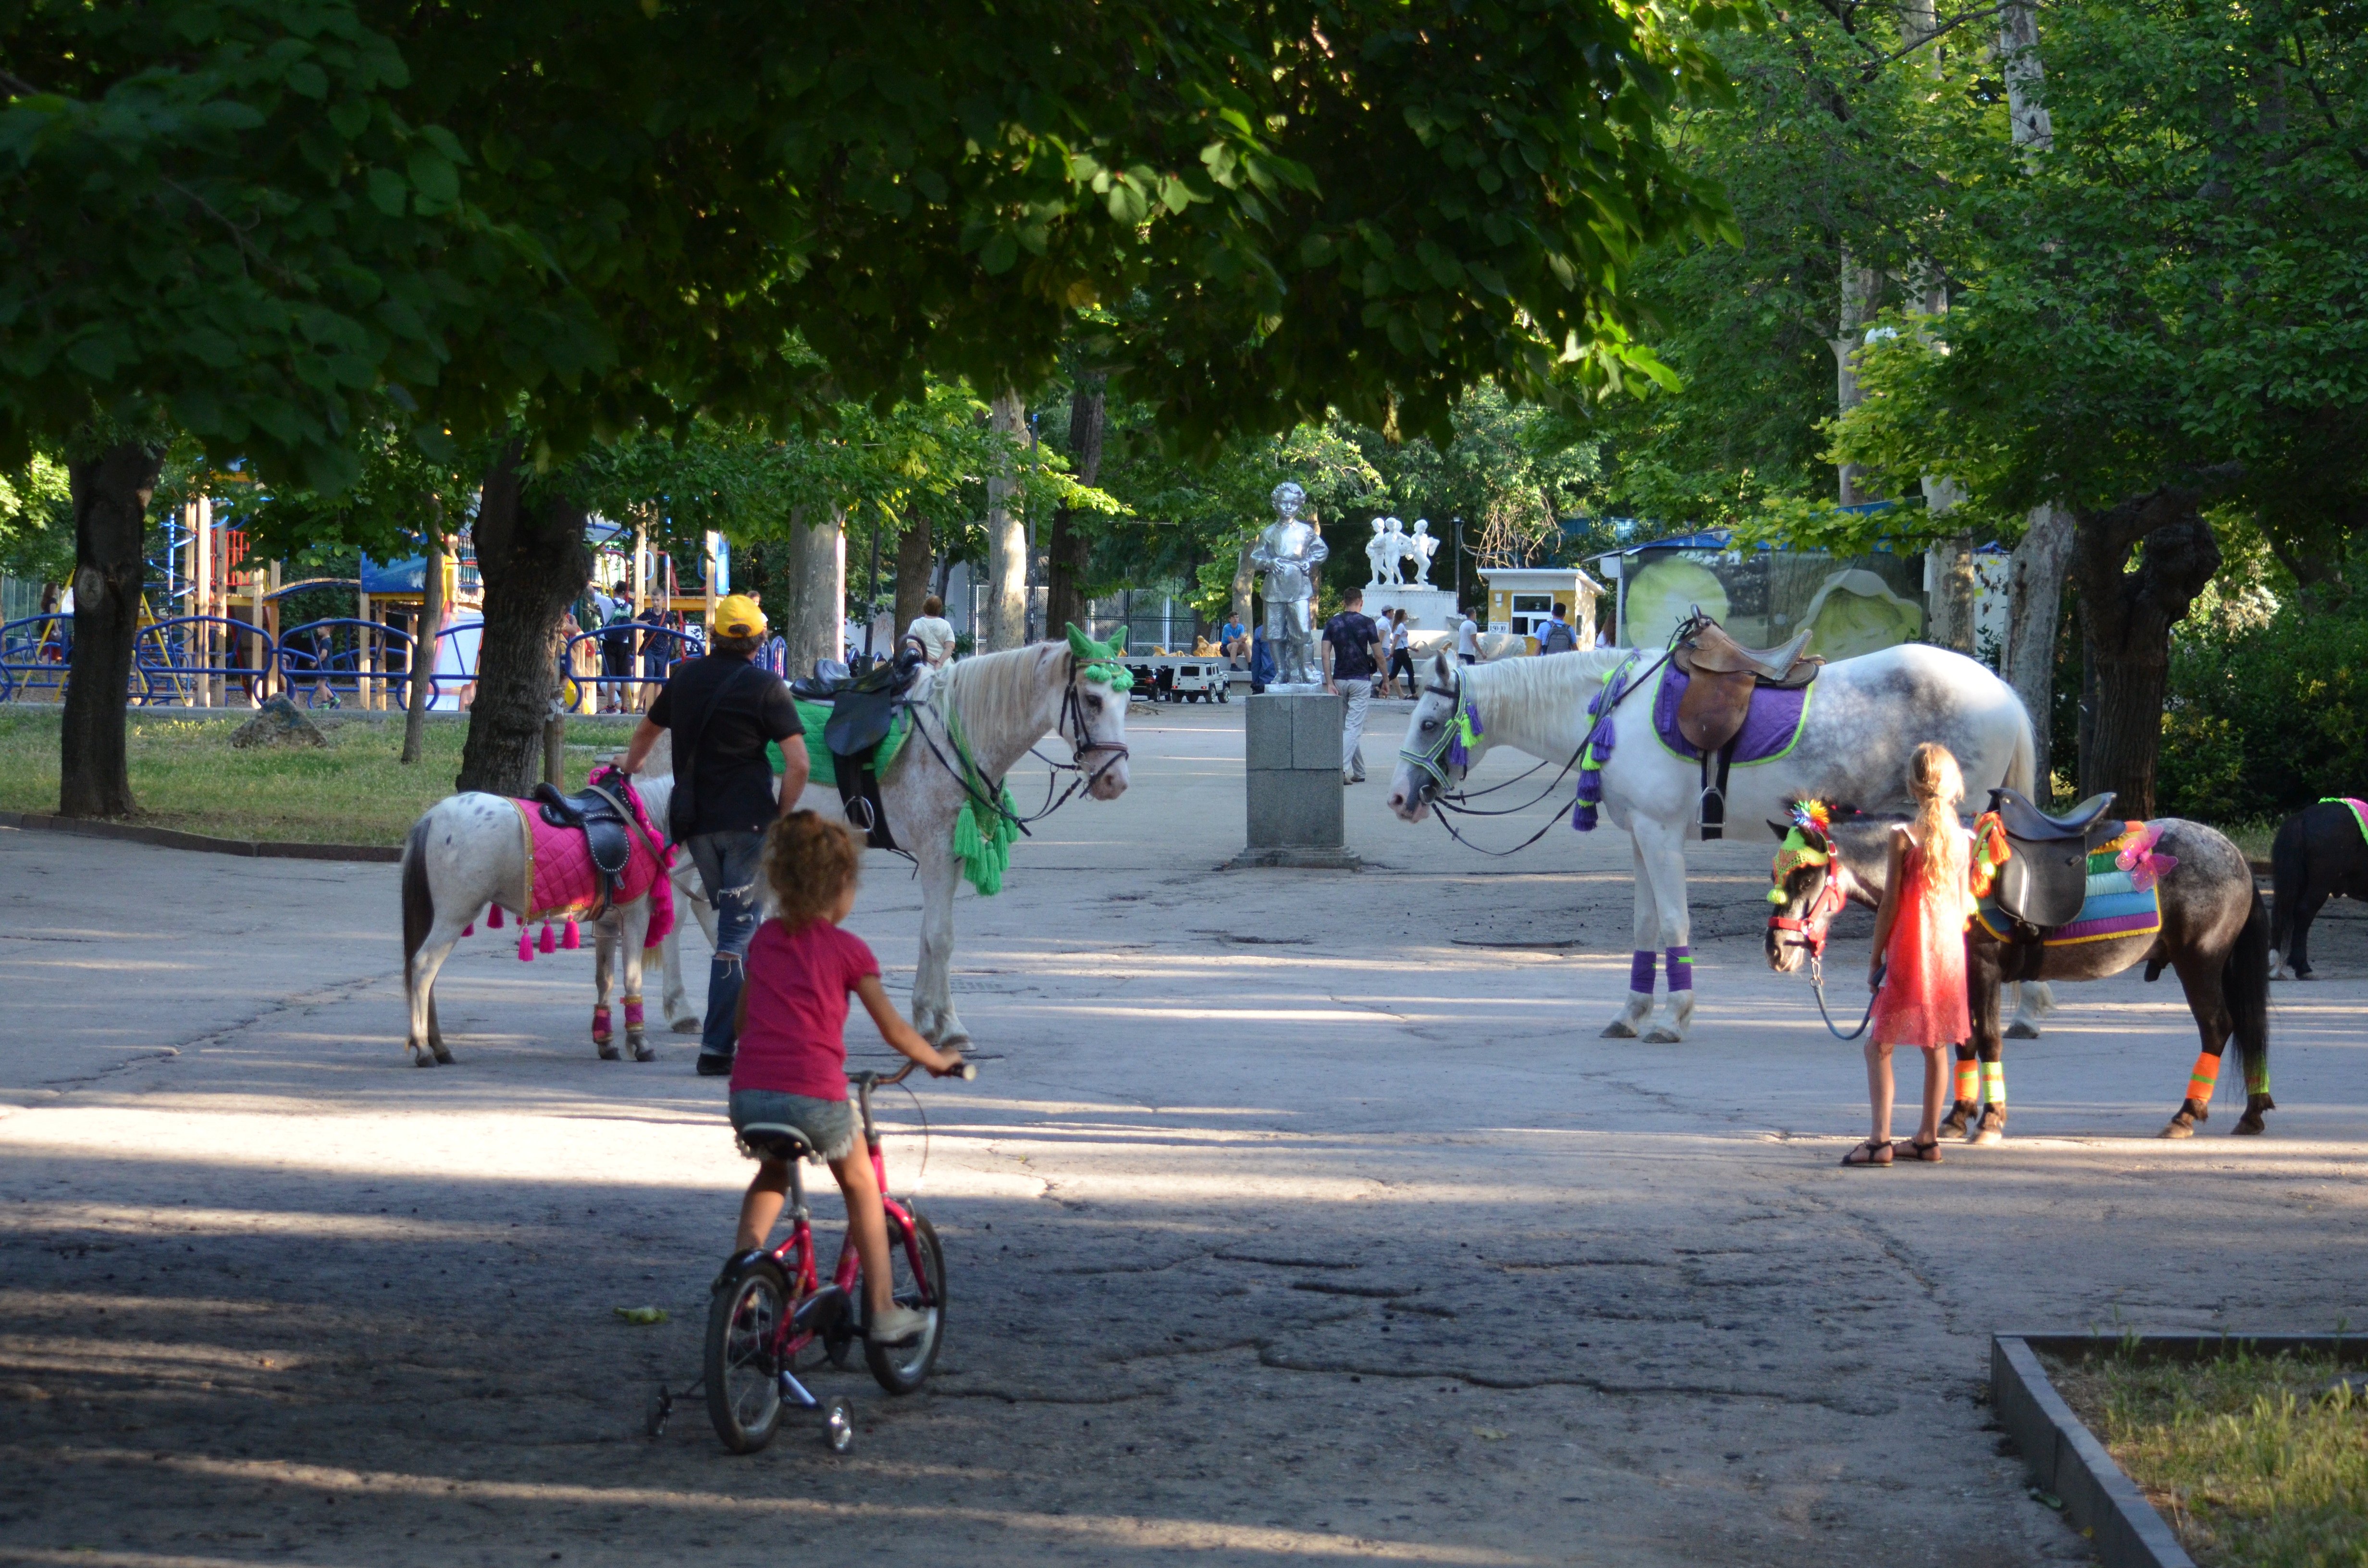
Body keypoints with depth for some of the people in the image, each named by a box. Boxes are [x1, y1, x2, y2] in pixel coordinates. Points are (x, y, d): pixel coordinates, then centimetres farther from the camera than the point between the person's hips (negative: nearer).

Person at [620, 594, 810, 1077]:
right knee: (738, 932, -4)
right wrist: (780, 818, -1)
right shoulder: (766, 687, -5)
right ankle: (717, 1046, -9)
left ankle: (742, 1023, 22)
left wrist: (629, 770, 49)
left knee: (732, 922, 20)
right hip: (746, 820, -5)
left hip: (695, 823, 5)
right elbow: (797, 764, -13)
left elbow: (646, 733, 30)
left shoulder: (685, 678, 10)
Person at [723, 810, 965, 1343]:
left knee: (773, 1171, 35)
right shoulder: (848, 950, 2)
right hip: (815, 1096, -4)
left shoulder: (765, 938, 14)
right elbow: (893, 1029, 8)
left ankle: (745, 1249, 9)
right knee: (862, 1186, 21)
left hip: (749, 1094, 4)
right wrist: (938, 1061, 25)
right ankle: (882, 1313, 20)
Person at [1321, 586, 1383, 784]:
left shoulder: (1332, 624, 5)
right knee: (1353, 727, -8)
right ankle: (1341, 769, -25)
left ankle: (1359, 773, 20)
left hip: (1339, 680, 4)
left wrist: (1330, 682, -5)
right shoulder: (1367, 623, -5)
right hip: (1361, 680, -4)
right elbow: (1378, 655, -4)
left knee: (1349, 727, 15)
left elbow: (1326, 654, -3)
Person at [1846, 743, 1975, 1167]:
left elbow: (1890, 904, -9)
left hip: (1909, 953, -5)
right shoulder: (1964, 839, 2)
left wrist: (1875, 959, -1)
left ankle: (1881, 1140, -9)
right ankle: (1928, 1137, 17)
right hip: (1950, 952, 5)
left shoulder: (1903, 837, -11)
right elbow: (1965, 905, 8)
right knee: (1936, 1046, 13)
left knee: (1879, 1045, 1)